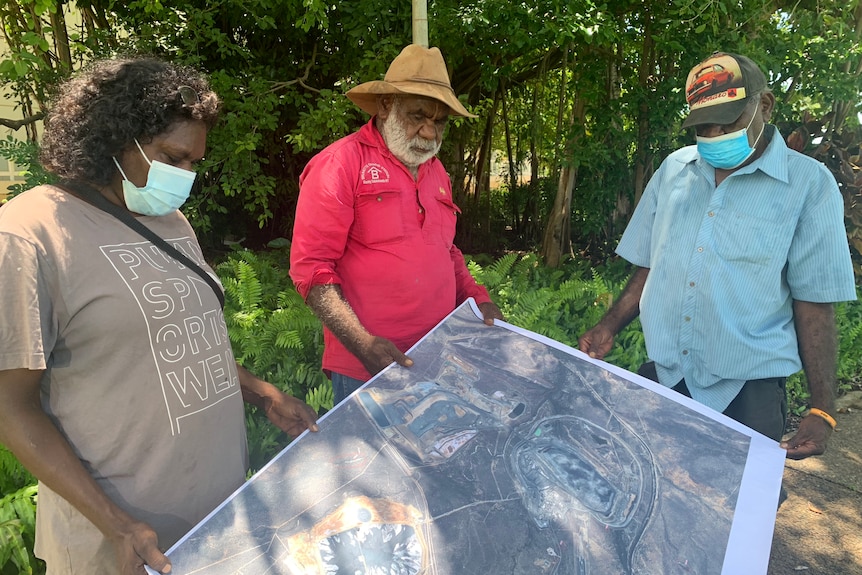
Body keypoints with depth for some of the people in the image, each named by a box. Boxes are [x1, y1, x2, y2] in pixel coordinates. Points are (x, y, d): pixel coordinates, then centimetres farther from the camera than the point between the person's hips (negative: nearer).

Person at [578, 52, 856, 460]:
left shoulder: (809, 184, -5)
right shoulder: (673, 170, 5)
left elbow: (814, 303, -6)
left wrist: (821, 410, -7)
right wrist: (609, 327, 1)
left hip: (747, 390, -3)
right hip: (660, 376, 3)